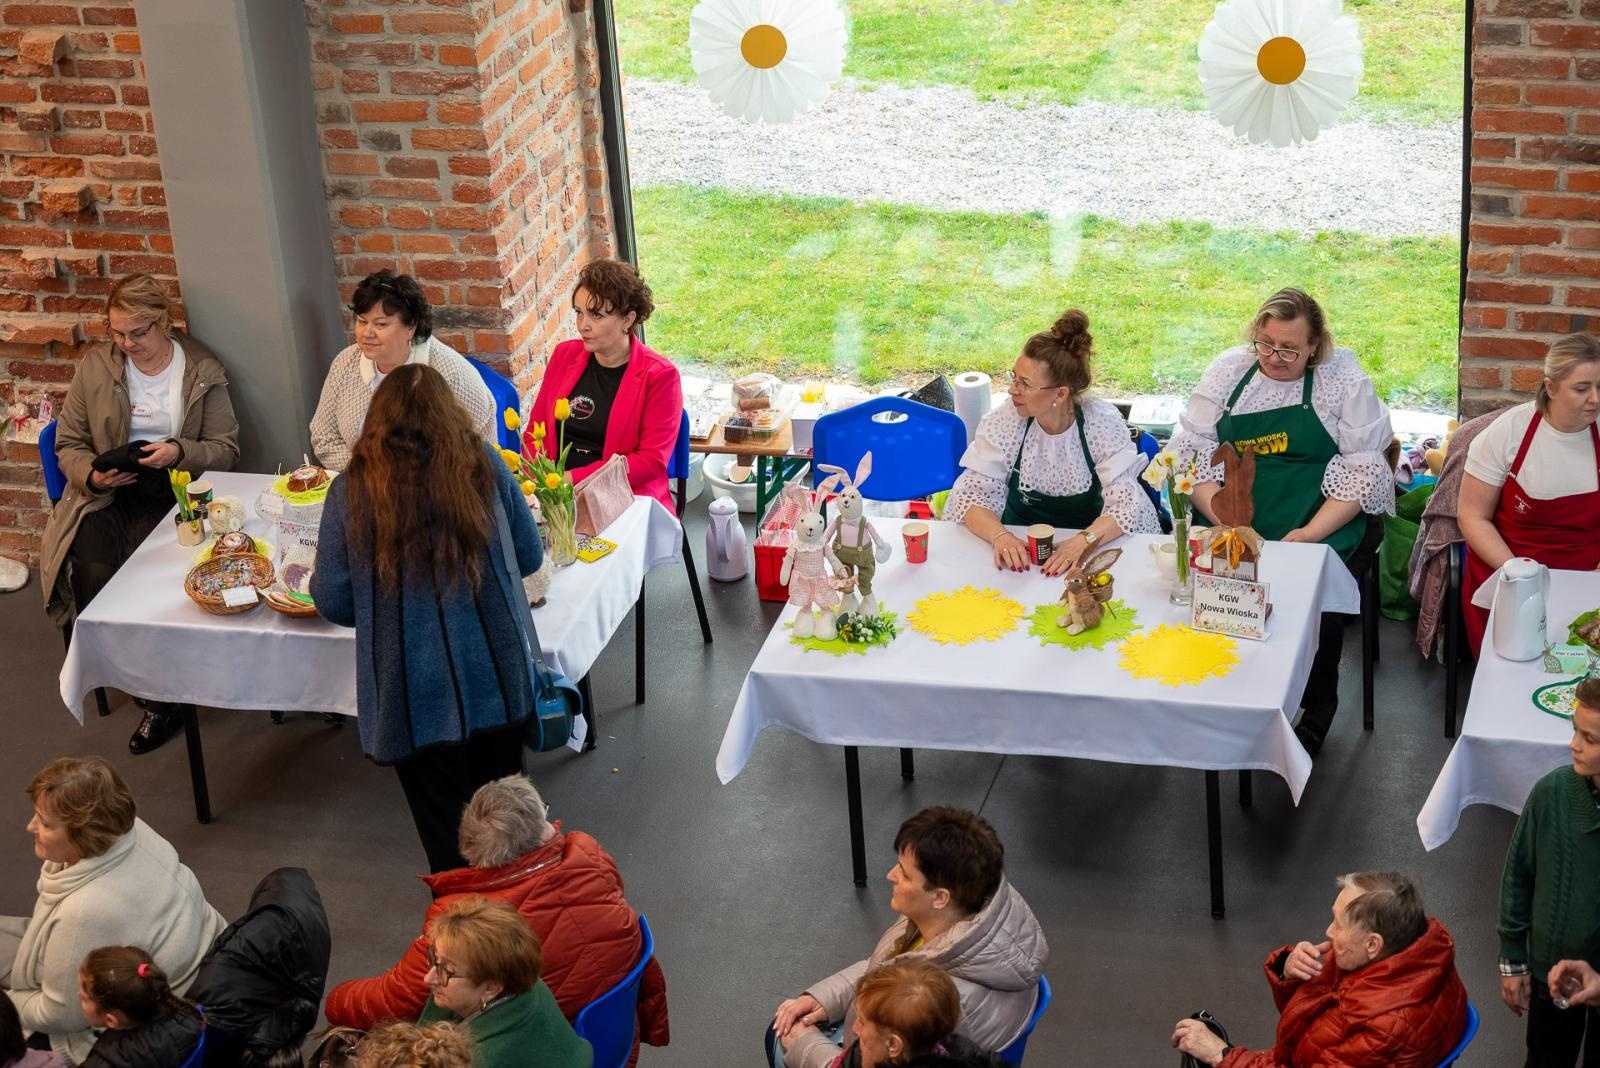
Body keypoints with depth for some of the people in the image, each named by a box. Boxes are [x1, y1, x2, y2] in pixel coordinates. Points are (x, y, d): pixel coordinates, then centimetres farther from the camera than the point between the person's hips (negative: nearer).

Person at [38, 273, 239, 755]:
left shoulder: (203, 371, 1)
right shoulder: (95, 366, 4)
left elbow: (226, 448, 3)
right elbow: (69, 445, 10)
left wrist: (179, 452, -17)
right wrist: (92, 476, -12)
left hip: (172, 493, -2)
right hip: (106, 494, 2)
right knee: (94, 575, -26)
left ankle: (156, 696, -8)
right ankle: (157, 698, -10)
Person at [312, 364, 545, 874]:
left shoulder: (351, 491, -8)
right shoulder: (484, 466, -4)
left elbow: (333, 603, -3)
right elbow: (529, 557, 8)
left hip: (415, 698, -2)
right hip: (497, 679, 2)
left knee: (448, 839, 14)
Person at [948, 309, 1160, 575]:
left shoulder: (1102, 422, -12)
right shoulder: (1003, 423, -9)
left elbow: (1126, 504, -16)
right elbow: (971, 493, -11)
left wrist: (1084, 541, -34)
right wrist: (1000, 536, -31)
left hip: (1092, 551, -2)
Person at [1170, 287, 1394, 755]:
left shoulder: (1343, 378, 1)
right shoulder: (1228, 369, 7)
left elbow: (1363, 470, -5)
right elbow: (1190, 450, 1)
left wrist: (1309, 534, -17)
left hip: (1326, 524, -2)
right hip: (1229, 520, 2)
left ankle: (1317, 711, -2)